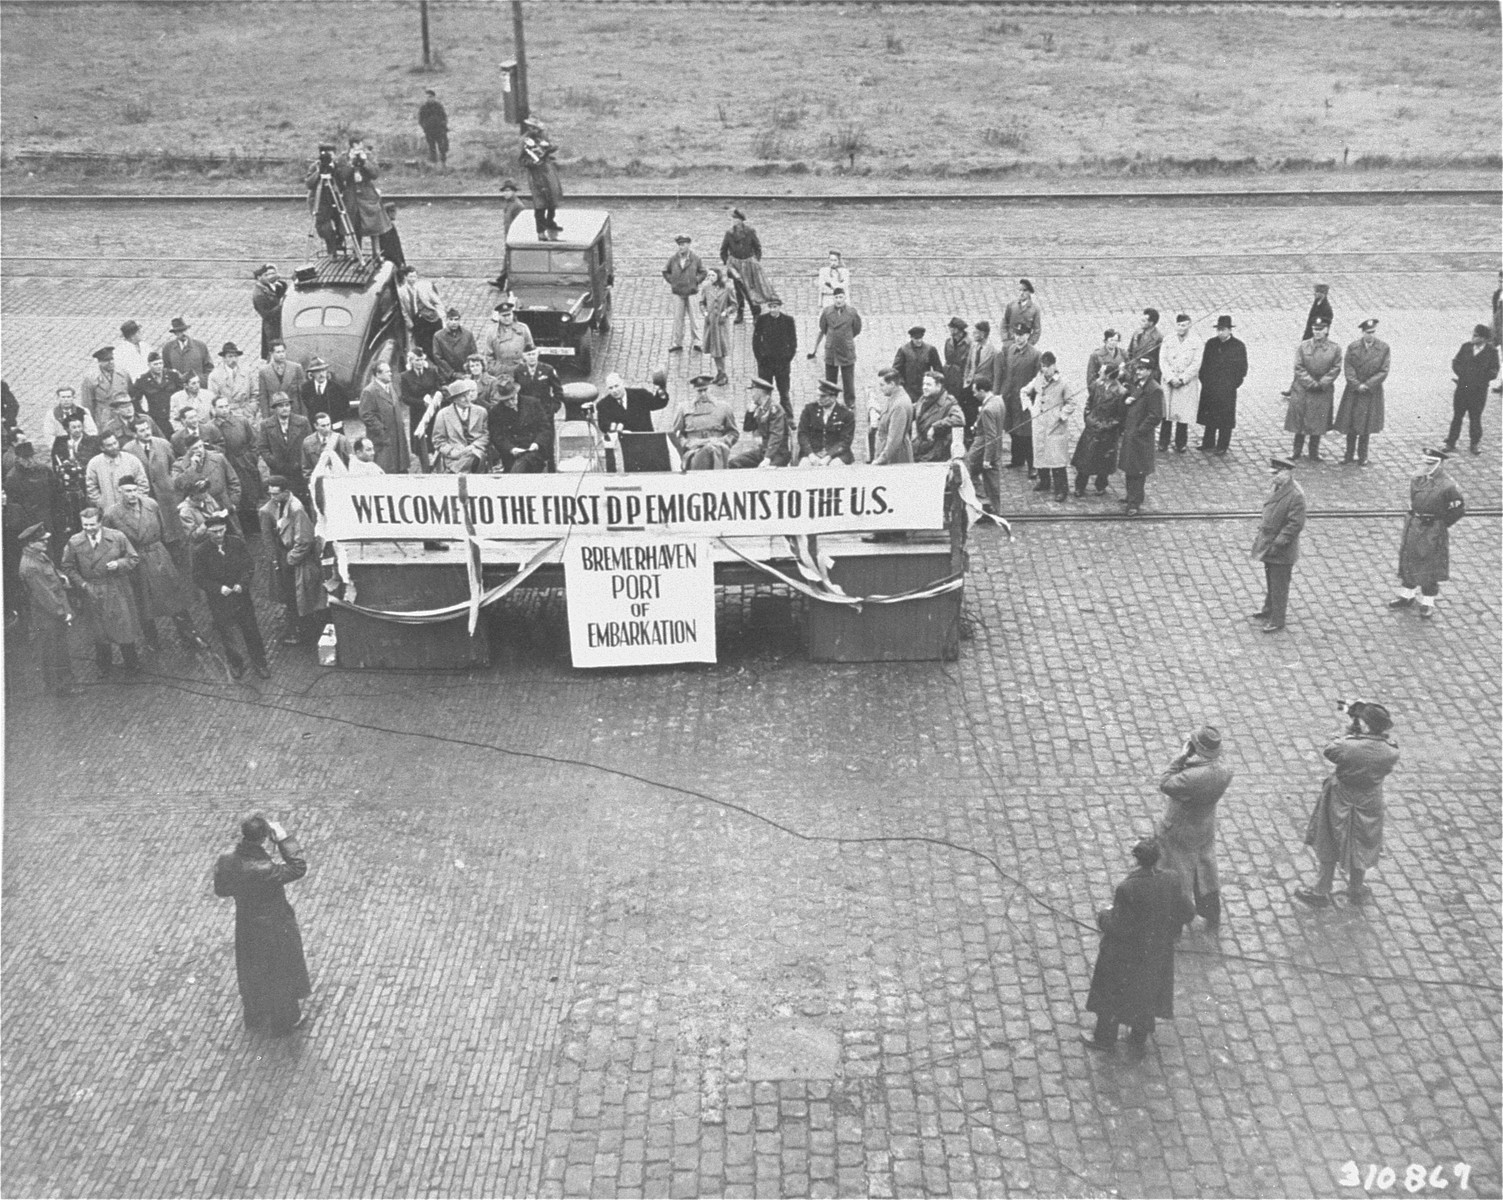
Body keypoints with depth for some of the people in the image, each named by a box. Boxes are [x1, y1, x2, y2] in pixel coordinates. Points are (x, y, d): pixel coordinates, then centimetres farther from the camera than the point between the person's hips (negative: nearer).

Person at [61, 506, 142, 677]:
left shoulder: (117, 537, -10)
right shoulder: (74, 542, -8)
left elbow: (134, 558, -1)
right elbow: (68, 568, 1)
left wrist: (119, 564, -21)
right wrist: (83, 584, -10)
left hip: (117, 591, -1)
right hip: (91, 593, 1)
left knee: (125, 628, 9)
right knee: (99, 631, 14)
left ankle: (131, 663, 29)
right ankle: (104, 666, 33)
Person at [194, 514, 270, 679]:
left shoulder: (236, 543, -7)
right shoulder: (200, 551, -12)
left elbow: (249, 565, -1)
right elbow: (199, 578, -8)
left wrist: (242, 584, -16)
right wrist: (219, 588, -20)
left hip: (242, 596, 1)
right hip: (218, 601, -1)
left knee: (251, 631, 11)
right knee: (226, 635, 11)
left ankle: (259, 662, 27)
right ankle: (235, 663, 32)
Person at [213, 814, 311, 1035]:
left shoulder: (226, 862, -19)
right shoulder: (264, 871, -40)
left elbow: (221, 890, -3)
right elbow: (299, 868, -30)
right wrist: (284, 839, -30)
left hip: (246, 928, 6)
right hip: (273, 932, -6)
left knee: (251, 973, 30)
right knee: (278, 976, 21)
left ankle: (254, 1017, 53)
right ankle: (283, 1022, 43)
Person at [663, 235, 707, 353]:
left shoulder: (695, 259, -5)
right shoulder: (673, 259, -2)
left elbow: (703, 272, 6)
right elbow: (666, 272, 13)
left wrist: (695, 282, -4)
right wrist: (671, 282, 4)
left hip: (691, 292, -1)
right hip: (678, 293, 1)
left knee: (694, 318, 2)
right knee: (678, 318, 4)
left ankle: (696, 343, 10)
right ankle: (677, 344, 11)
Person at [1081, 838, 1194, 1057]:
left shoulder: (1127, 889, -35)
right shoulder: (1170, 882, -22)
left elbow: (1118, 926, -26)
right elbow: (1186, 913, -9)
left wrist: (1103, 918, -6)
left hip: (1126, 951, -4)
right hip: (1157, 948, 4)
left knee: (1112, 990, 22)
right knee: (1147, 992, 27)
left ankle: (1106, 1038, 42)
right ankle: (1138, 1042, 44)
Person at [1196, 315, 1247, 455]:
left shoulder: (1238, 346, -4)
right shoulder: (1211, 343, 7)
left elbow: (1243, 368, -1)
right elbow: (1204, 363, 13)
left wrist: (1234, 384, -6)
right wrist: (1204, 380, 4)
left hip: (1227, 391, -4)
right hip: (1209, 389, 4)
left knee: (1225, 419, 3)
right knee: (1209, 418, 10)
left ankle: (1221, 448, 10)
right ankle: (1208, 445, 19)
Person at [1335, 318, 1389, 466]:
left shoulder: (1383, 348, -4)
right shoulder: (1352, 347, -2)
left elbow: (1383, 372, -7)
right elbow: (1348, 370, -6)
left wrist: (1367, 385, -14)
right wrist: (1357, 385, -17)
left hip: (1372, 392, -1)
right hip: (1353, 392, 1)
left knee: (1366, 426, 6)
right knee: (1351, 426, 4)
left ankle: (1362, 456, 17)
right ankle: (1349, 455, 15)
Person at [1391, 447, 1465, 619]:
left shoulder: (1447, 485, -18)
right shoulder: (1417, 478, 0)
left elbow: (1459, 508, -11)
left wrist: (1442, 524, -8)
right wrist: (1413, 516, 12)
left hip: (1433, 531, -6)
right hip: (1413, 526, 6)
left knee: (1430, 567, 5)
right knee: (1408, 561, 16)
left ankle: (1427, 603, 18)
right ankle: (1406, 595, 34)